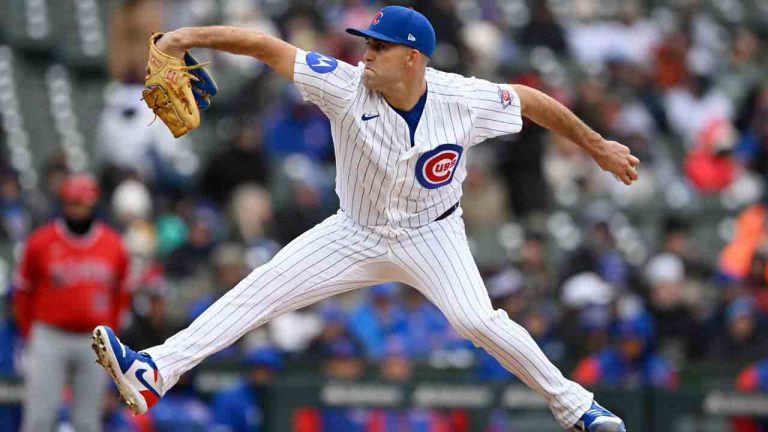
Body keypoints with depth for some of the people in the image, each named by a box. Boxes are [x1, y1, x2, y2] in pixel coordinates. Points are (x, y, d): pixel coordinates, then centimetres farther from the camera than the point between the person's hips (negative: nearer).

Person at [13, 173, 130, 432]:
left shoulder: (113, 245, 4)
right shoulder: (41, 242, -2)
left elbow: (120, 294, 16)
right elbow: (23, 293, 7)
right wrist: (32, 337, 6)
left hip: (94, 342, 2)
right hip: (50, 338, -2)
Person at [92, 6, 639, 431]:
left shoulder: (464, 101, -22)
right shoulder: (348, 87, -21)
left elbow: (530, 100, -5)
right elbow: (269, 47, -24)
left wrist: (599, 147, 3)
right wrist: (194, 35, -36)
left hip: (430, 236, -2)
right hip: (355, 235, 2)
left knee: (475, 319, -23)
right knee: (259, 289, -9)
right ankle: (153, 373, -13)